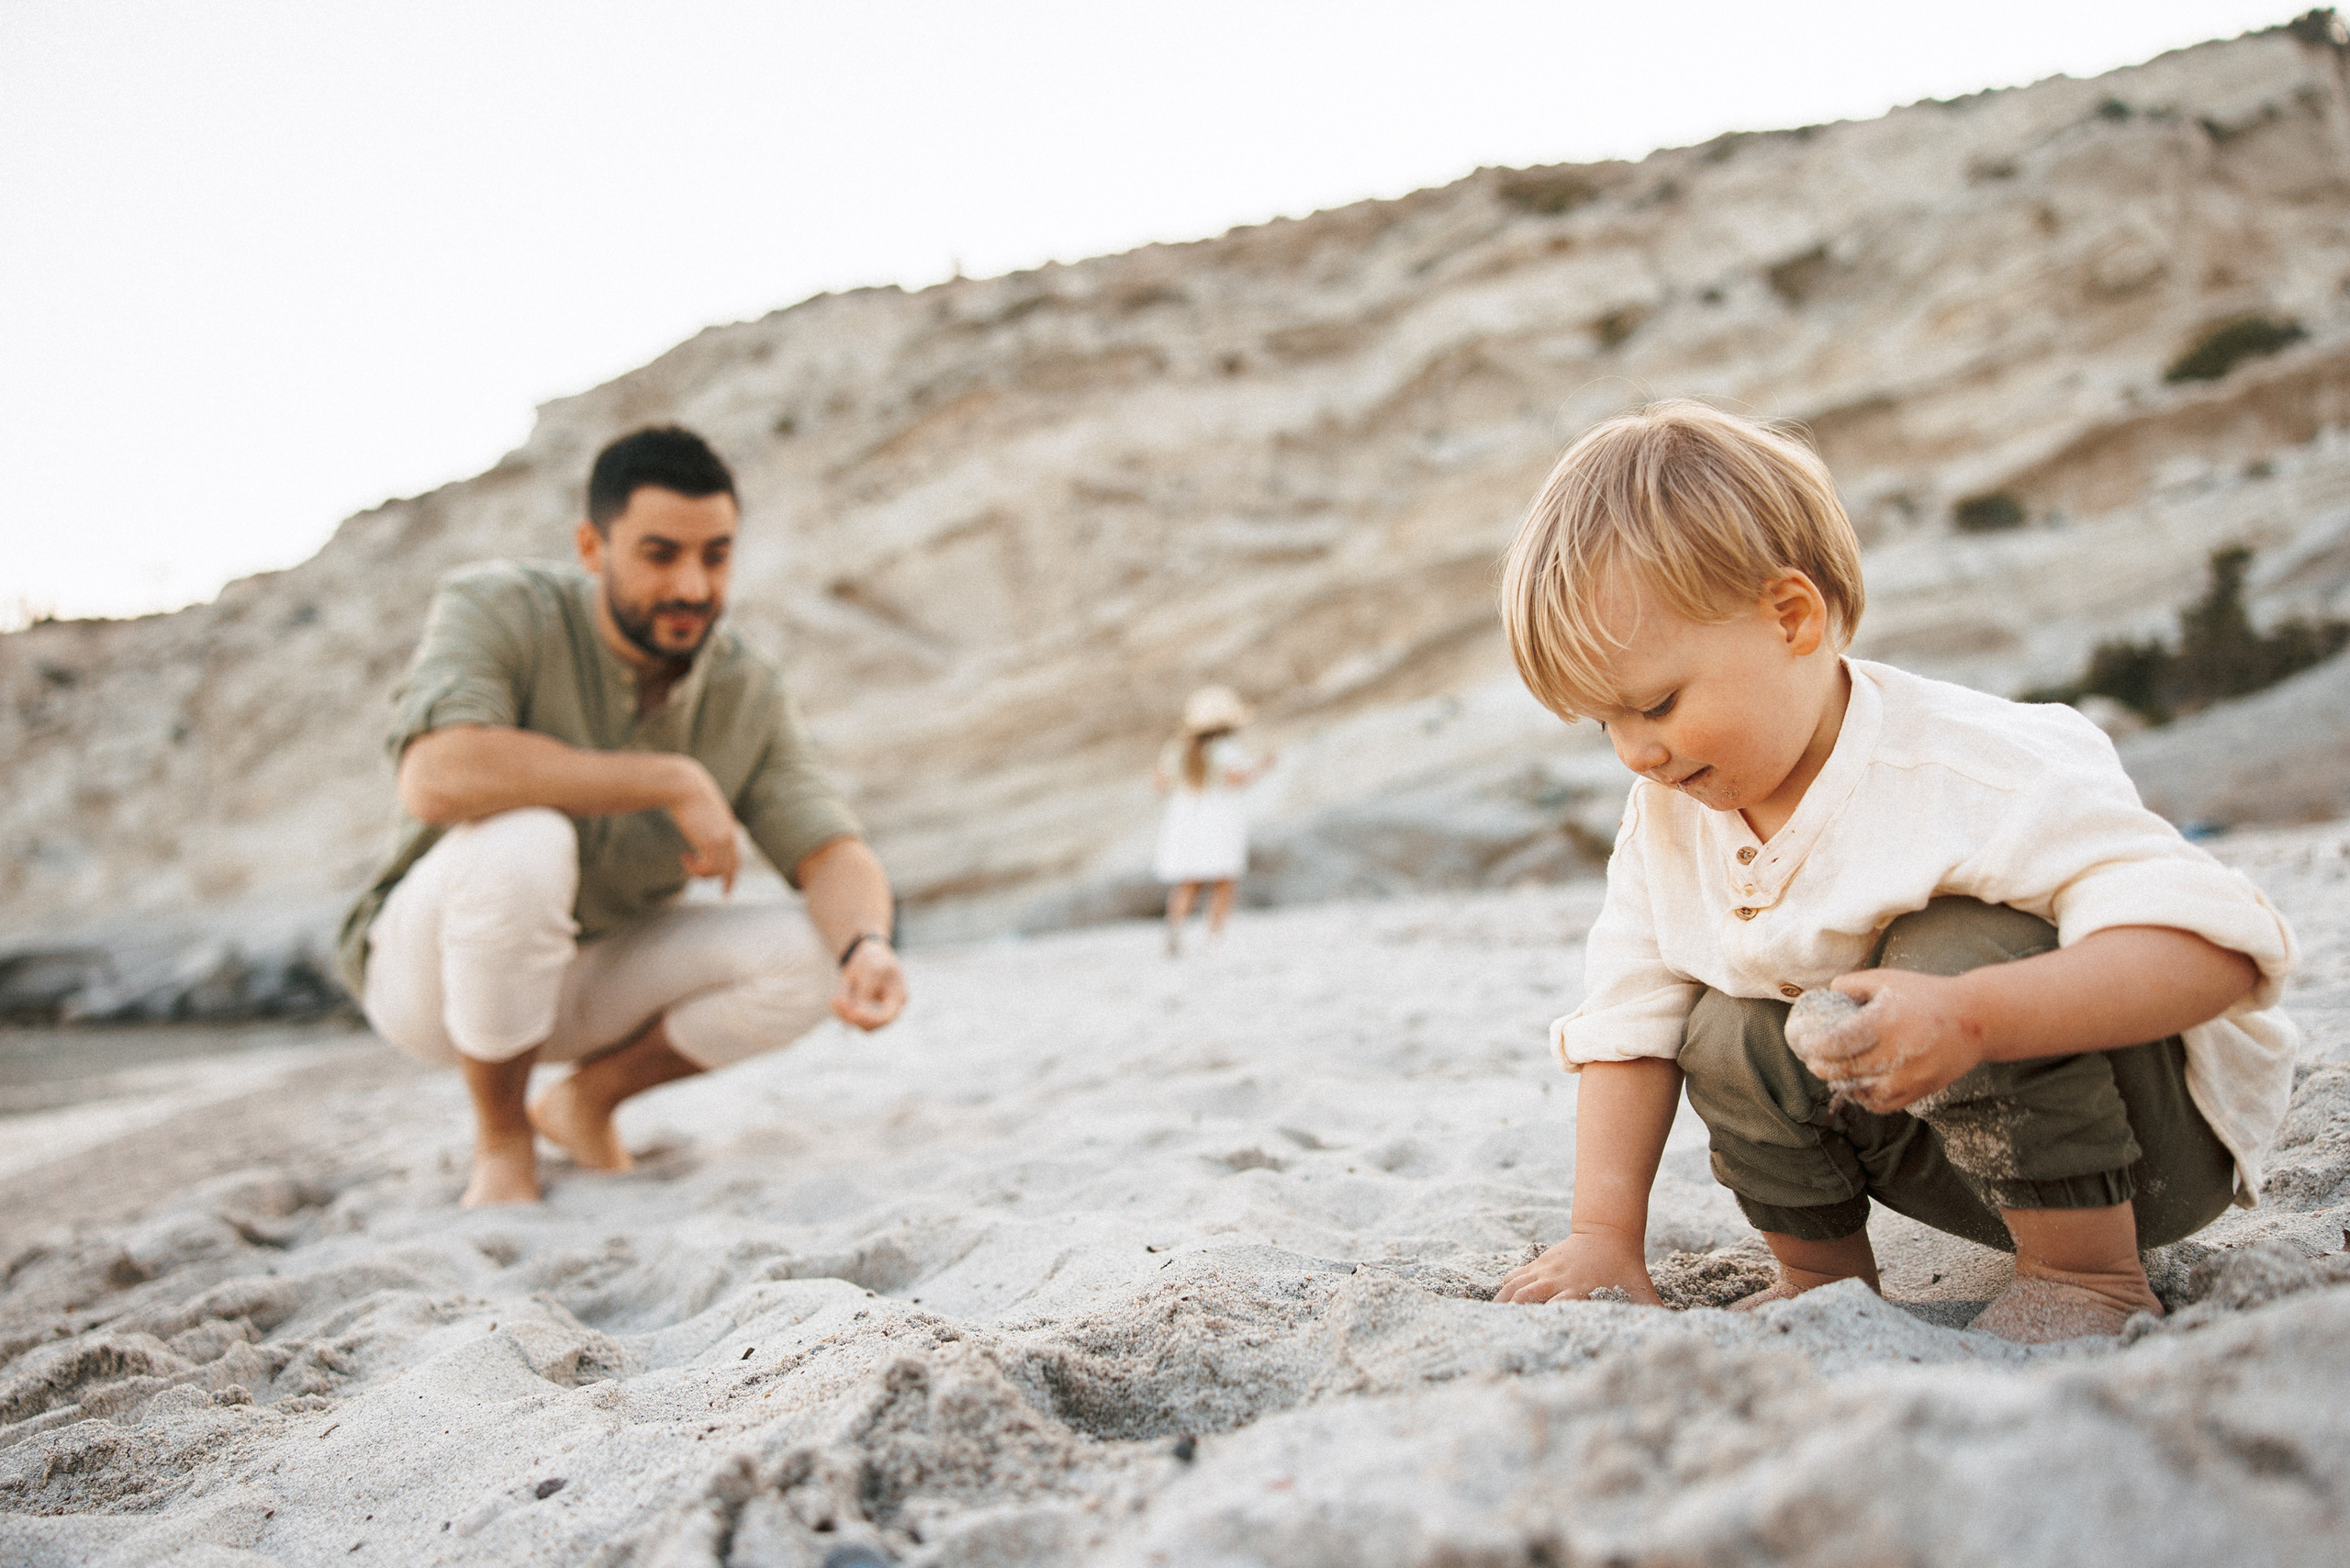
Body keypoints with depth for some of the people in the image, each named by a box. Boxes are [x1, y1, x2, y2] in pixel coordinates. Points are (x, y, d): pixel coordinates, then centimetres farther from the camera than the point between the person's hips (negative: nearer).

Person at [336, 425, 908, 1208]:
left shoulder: (749, 695, -11)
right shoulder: (495, 610, -23)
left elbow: (835, 858, -15)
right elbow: (437, 781, -40)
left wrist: (867, 947, -39)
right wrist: (676, 780, -35)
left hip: (592, 972, 4)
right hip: (431, 962, -4)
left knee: (811, 957, -19)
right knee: (524, 839, -37)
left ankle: (586, 1100, 7)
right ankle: (501, 1136, -10)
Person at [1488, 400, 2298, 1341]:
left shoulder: (1968, 772, -29)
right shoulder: (1666, 820, -6)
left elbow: (2215, 946, -36)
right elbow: (1626, 1024, -2)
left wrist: (1971, 1016, -49)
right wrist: (1605, 1235, -11)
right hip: (1954, 1152, 6)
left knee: (1952, 948, -30)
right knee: (1725, 1036, -14)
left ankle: (2090, 1274, -15)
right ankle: (1823, 1271, 10)